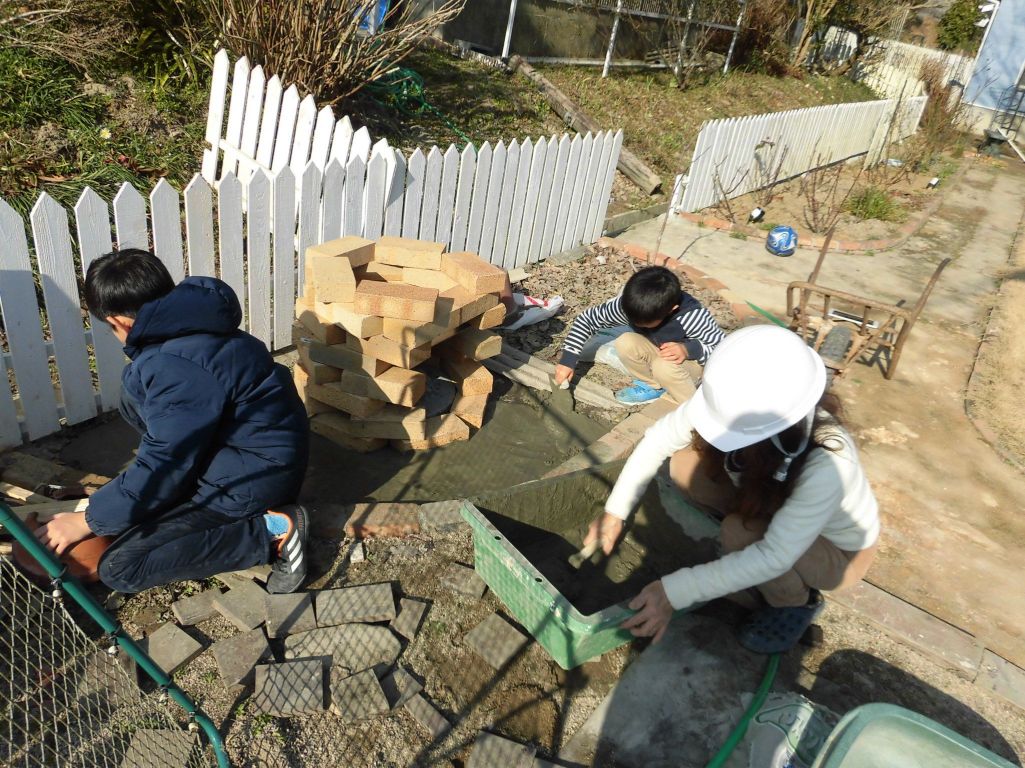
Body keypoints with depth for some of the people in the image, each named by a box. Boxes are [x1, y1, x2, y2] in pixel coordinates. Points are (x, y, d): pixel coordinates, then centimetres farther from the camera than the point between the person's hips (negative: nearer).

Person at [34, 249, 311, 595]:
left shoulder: (180, 368, -27)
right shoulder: (187, 323, 2)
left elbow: (163, 468, -20)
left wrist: (87, 520, -7)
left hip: (258, 472, -9)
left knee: (119, 567, -9)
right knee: (135, 391, 12)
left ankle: (273, 531, -11)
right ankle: (197, 496, 12)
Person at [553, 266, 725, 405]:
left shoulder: (693, 316, -36)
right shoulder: (629, 304, -26)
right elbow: (588, 318, -14)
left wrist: (689, 349, -40)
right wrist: (568, 360, -20)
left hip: (690, 361, -4)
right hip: (656, 356, 4)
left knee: (664, 367, -36)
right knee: (625, 343, -25)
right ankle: (652, 386, 1)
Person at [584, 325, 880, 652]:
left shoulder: (827, 466, -41)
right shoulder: (731, 406, -28)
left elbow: (775, 558, -38)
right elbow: (659, 438, -17)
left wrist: (674, 592, -39)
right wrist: (615, 511, -20)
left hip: (838, 550, -5)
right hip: (776, 504, 5)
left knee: (739, 532, -33)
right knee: (684, 464, -14)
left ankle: (797, 601, 0)